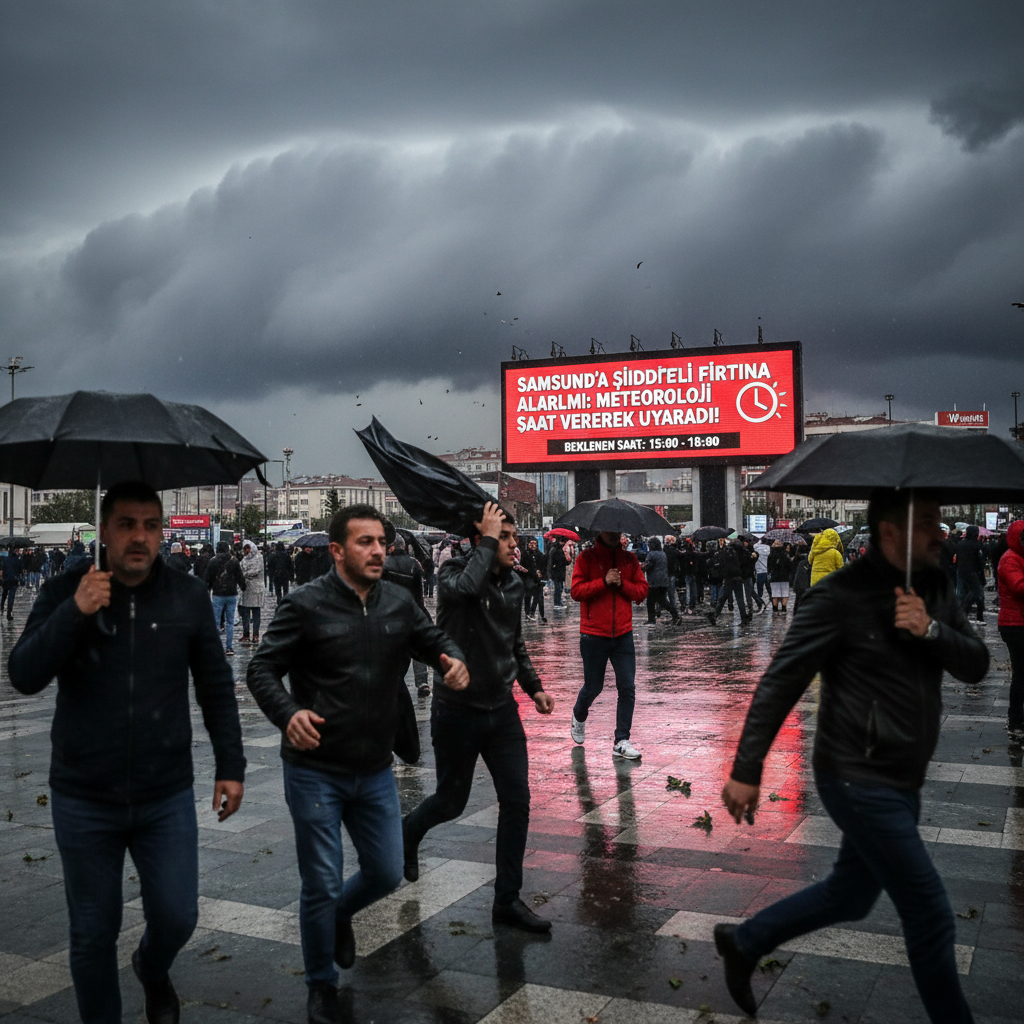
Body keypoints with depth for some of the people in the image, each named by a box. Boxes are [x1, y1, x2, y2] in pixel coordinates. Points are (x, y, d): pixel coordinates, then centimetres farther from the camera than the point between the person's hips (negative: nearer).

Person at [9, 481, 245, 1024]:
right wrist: (75, 612, -27)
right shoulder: (64, 592, -5)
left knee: (176, 917, 6)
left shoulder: (188, 596, -3)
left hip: (167, 798, 1)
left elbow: (216, 687, 4)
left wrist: (230, 765, 2)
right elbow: (23, 675, -14)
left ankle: (152, 971, 41)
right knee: (93, 932, 11)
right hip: (83, 801, 0)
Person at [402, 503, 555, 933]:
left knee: (517, 803, 1)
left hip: (501, 708, 5)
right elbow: (466, 586, -39)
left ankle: (507, 899, 13)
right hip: (457, 711, -5)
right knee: (451, 802, 9)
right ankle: (408, 831, 43)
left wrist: (534, 687, 11)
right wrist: (488, 540, -27)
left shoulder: (513, 583, 6)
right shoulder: (453, 572, -13)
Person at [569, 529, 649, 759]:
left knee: (627, 688, -3)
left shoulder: (629, 559, 9)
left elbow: (642, 591, 6)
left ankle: (621, 742, 4)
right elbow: (576, 590, -11)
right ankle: (578, 717, 39)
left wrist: (622, 584, -11)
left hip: (623, 635, 3)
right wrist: (604, 582, -19)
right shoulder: (587, 557, -2)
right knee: (593, 687, 8)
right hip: (594, 635, -3)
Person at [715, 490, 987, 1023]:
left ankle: (743, 941, 39)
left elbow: (975, 666, 0)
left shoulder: (934, 587, 6)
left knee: (850, 896, 22)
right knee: (931, 915, -2)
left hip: (902, 780, 9)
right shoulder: (842, 596, -18)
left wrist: (931, 630, -20)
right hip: (859, 779, -9)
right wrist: (746, 770, -19)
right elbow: (779, 682, -17)